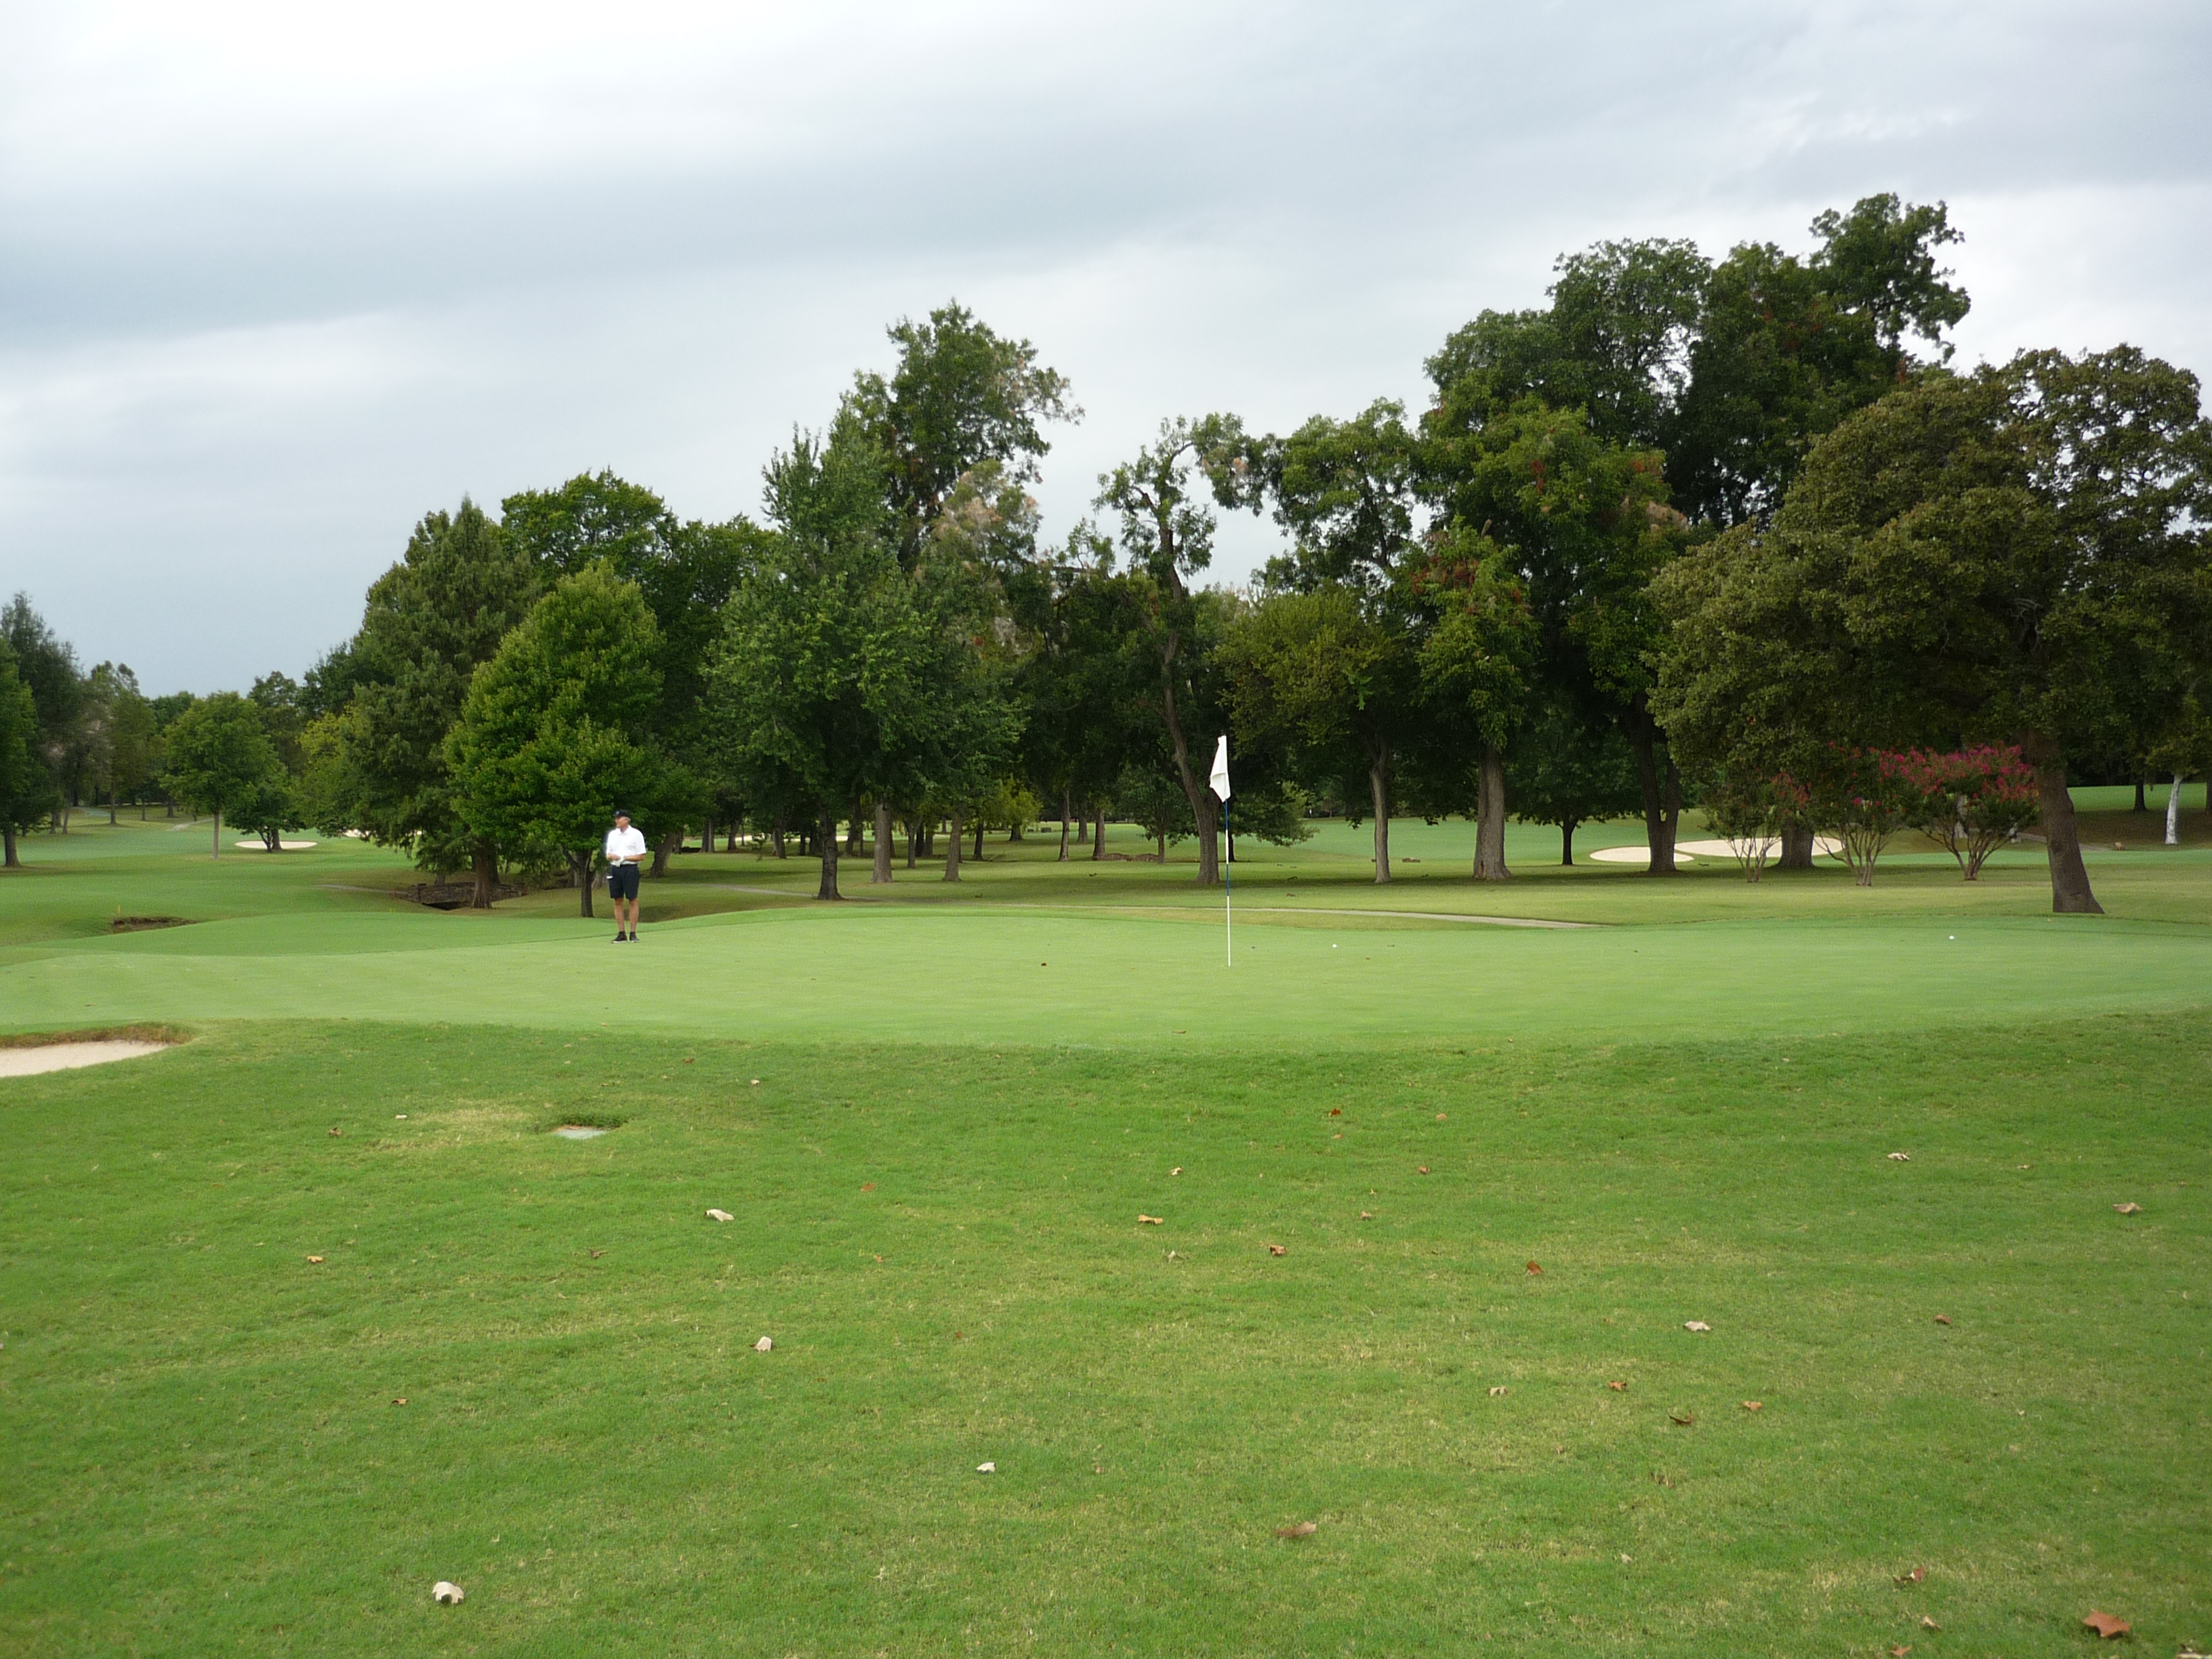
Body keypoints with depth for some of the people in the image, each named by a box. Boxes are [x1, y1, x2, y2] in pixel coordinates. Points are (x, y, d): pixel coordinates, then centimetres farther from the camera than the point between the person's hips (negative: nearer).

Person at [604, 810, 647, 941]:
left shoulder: (636, 834, -1)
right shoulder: (612, 834, 15)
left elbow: (641, 856, -4)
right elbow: (608, 855, 17)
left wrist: (625, 858, -13)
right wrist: (611, 856, -6)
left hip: (630, 869, -5)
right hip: (615, 869, 5)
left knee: (632, 901, -4)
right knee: (618, 902, 4)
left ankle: (633, 933, 0)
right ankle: (621, 933, 8)